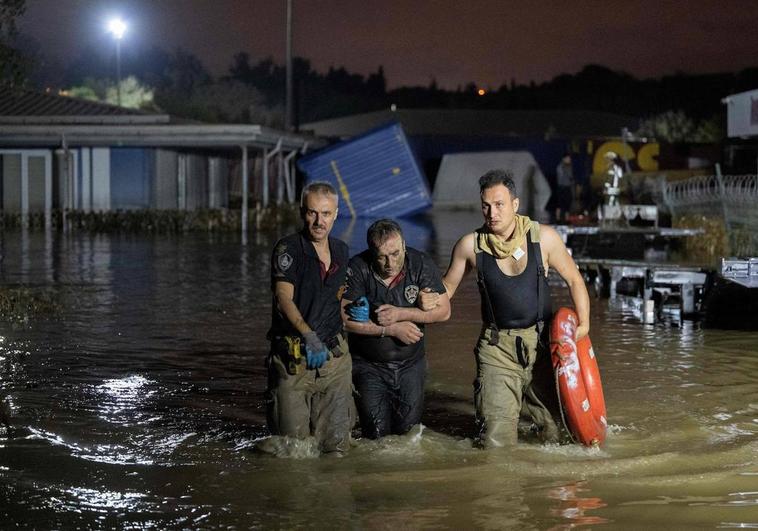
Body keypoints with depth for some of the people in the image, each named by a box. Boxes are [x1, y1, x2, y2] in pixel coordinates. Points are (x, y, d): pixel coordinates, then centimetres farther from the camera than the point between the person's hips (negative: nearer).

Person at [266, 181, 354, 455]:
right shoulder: (288, 249, -9)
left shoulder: (341, 251, 11)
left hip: (335, 356, 5)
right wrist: (309, 335, -35)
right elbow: (284, 298, -22)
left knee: (336, 447, 5)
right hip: (294, 358, -5)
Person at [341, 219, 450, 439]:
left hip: (410, 364, 2)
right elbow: (345, 319, -20)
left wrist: (400, 314, -21)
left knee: (408, 429, 6)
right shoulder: (358, 269, -17)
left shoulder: (420, 264, -11)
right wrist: (392, 329, -20)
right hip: (369, 365, -2)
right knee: (376, 433, -3)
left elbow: (443, 311, -10)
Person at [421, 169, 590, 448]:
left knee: (556, 433, 7)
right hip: (497, 347, -1)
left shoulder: (543, 237, -5)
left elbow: (574, 280, 6)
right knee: (496, 442, -6)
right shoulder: (470, 245, -4)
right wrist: (431, 300, -12)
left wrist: (583, 323, -3)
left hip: (541, 341, 1)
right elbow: (449, 284, 10)